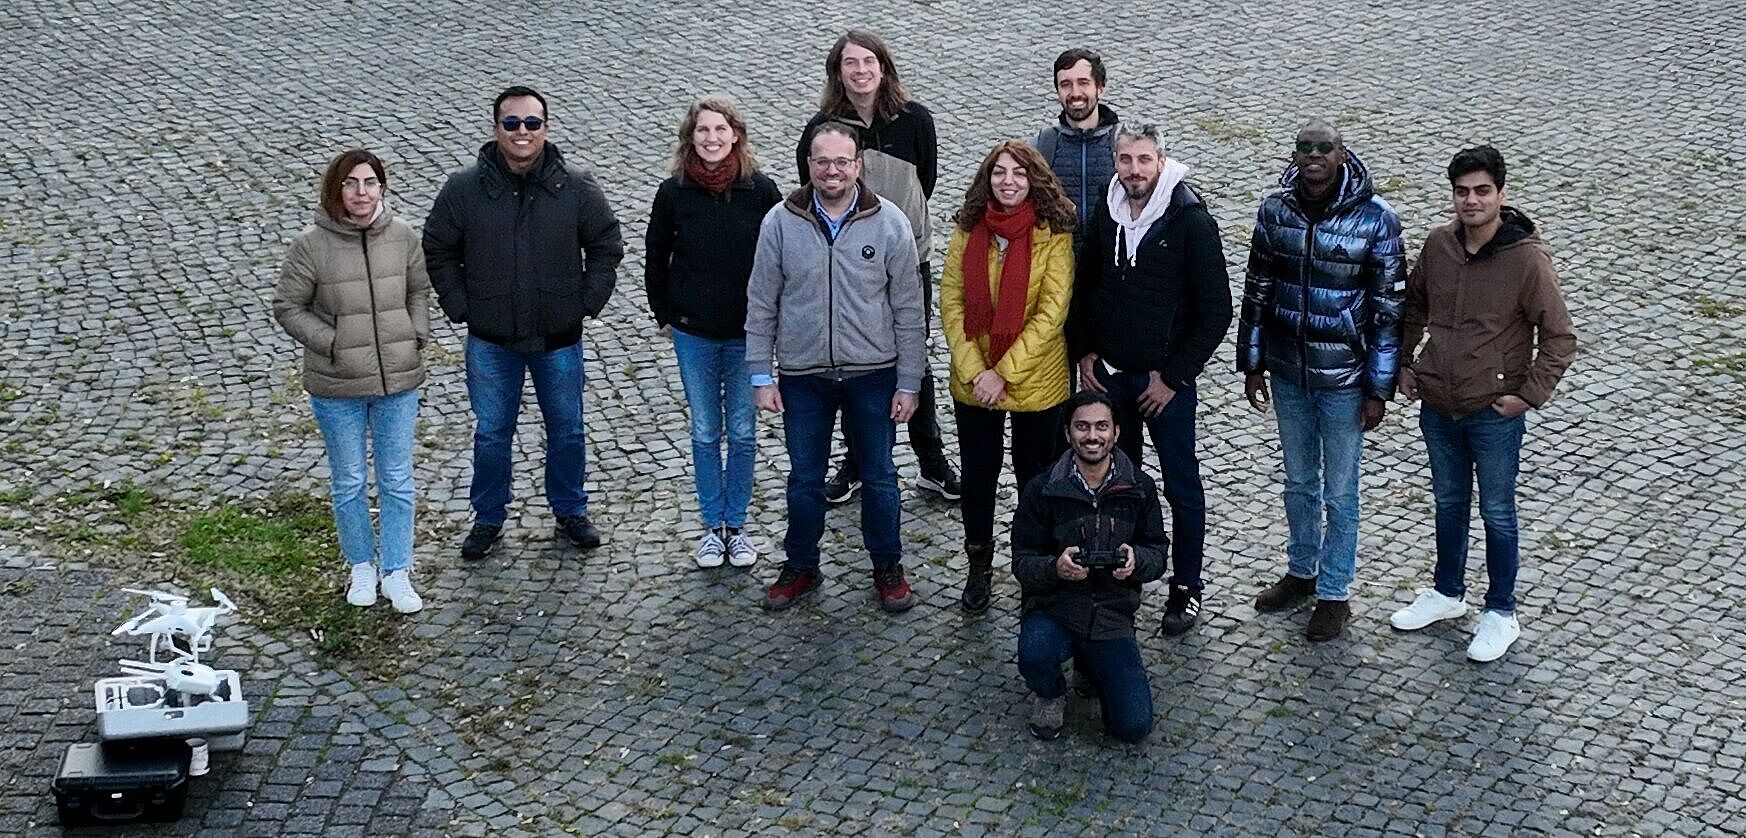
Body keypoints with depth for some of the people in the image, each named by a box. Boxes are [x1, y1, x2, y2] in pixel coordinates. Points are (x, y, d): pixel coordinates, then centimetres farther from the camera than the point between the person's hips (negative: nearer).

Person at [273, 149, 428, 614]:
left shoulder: (403, 237, -5)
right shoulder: (311, 245, -14)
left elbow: (419, 292, 10)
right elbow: (287, 307, -6)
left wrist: (417, 336, -4)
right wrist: (331, 343, -15)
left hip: (398, 382, 2)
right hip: (338, 387, -2)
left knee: (397, 481, 11)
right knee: (349, 482, 14)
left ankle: (396, 572, 25)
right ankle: (362, 566, 34)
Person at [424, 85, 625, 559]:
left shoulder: (577, 188, -8)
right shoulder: (464, 189, -8)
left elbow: (606, 246, 4)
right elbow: (438, 250, 4)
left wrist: (587, 303, -2)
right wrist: (460, 307, -1)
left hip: (559, 338, 0)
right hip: (490, 341, 0)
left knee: (567, 430, 14)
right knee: (491, 434, 10)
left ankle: (571, 512, 33)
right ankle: (488, 519, 27)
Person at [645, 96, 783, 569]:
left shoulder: (761, 190, -8)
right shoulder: (674, 192, -6)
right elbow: (656, 259, 6)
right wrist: (664, 316, 6)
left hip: (748, 334, -1)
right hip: (693, 334, 1)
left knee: (742, 432, 8)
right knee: (705, 432, 10)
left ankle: (736, 524, 22)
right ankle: (712, 525, 22)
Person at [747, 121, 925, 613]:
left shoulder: (889, 223, -8)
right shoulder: (781, 223, -6)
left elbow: (908, 310, -3)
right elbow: (761, 305, 1)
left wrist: (909, 382, -3)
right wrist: (760, 377, -1)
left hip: (872, 376, -1)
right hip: (803, 376, 1)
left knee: (879, 476, 12)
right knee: (804, 478, 14)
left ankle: (887, 567, 30)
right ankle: (801, 566, 32)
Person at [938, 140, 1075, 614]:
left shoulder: (1053, 234, -12)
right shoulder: (968, 229, -3)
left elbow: (1051, 312, -16)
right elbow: (951, 301, -4)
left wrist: (1004, 372, -18)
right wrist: (973, 370, -13)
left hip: (1035, 381, -3)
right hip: (973, 381, 3)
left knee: (1034, 476, 11)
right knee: (978, 473, 15)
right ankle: (979, 568, 34)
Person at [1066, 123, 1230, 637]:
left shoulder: (1191, 221, -15)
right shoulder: (1106, 216, 1)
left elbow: (1216, 310, -13)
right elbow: (1083, 288, 14)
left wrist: (1174, 376, -13)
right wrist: (1084, 353, 4)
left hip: (1165, 379, -5)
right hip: (1108, 373, 5)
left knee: (1182, 486, 6)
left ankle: (1187, 586, 18)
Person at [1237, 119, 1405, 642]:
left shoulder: (1375, 219, -14)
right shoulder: (1275, 210, -3)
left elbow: (1389, 308, -10)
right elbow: (1257, 290, 7)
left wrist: (1378, 389, -10)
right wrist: (1251, 365, 7)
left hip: (1343, 377, -4)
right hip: (1287, 371, 4)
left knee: (1340, 492, 8)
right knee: (1298, 482, 20)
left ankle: (1334, 594, 23)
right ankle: (1301, 571, 39)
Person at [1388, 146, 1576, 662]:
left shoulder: (1527, 258, -18)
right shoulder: (1438, 245, -3)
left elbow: (1560, 337, -13)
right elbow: (1414, 306, 15)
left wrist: (1529, 395, -15)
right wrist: (1404, 363, 9)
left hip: (1494, 412, -5)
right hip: (1437, 405, 5)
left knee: (1497, 513, 9)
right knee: (1448, 503, 21)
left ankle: (1501, 614, 24)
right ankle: (1447, 593, 39)